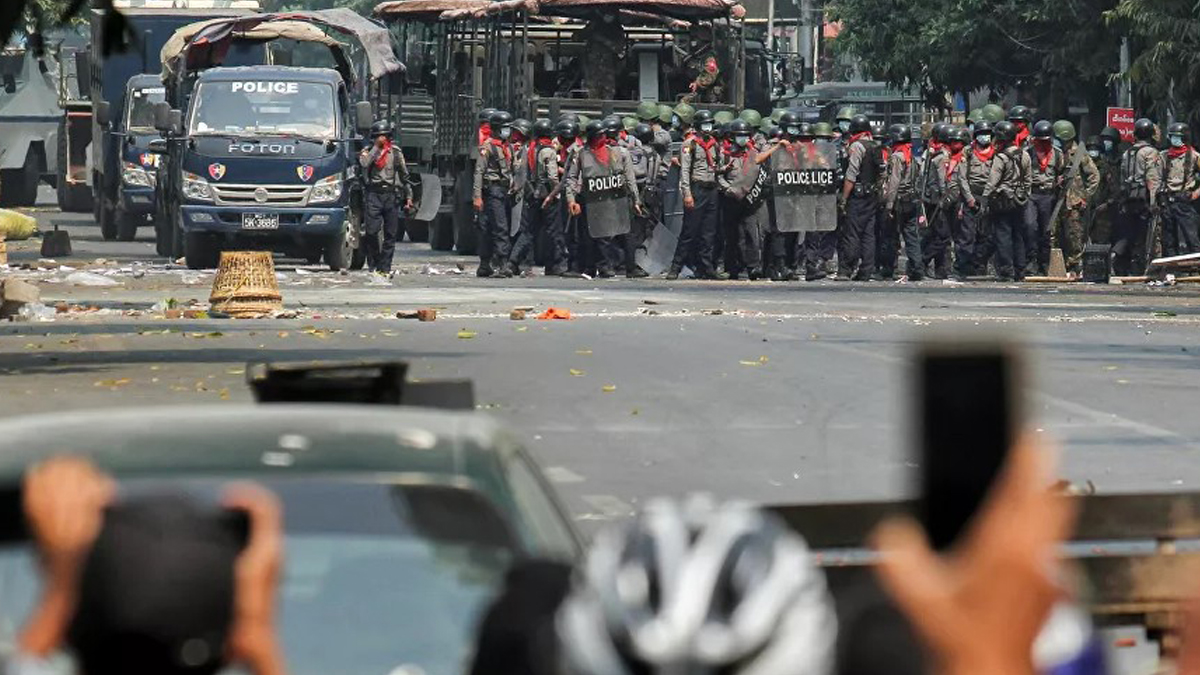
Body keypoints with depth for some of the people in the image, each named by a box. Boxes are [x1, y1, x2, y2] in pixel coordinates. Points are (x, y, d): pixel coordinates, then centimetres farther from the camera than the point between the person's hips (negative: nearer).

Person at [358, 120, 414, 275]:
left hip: (392, 195, 2)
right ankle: (373, 264, 0)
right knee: (372, 231, -11)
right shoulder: (368, 151, 8)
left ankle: (385, 267, 4)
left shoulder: (395, 152, 14)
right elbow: (364, 163, -16)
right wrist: (376, 147, -11)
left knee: (391, 234, 0)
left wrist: (408, 196, 15)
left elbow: (404, 175, 19)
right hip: (374, 194, -2)